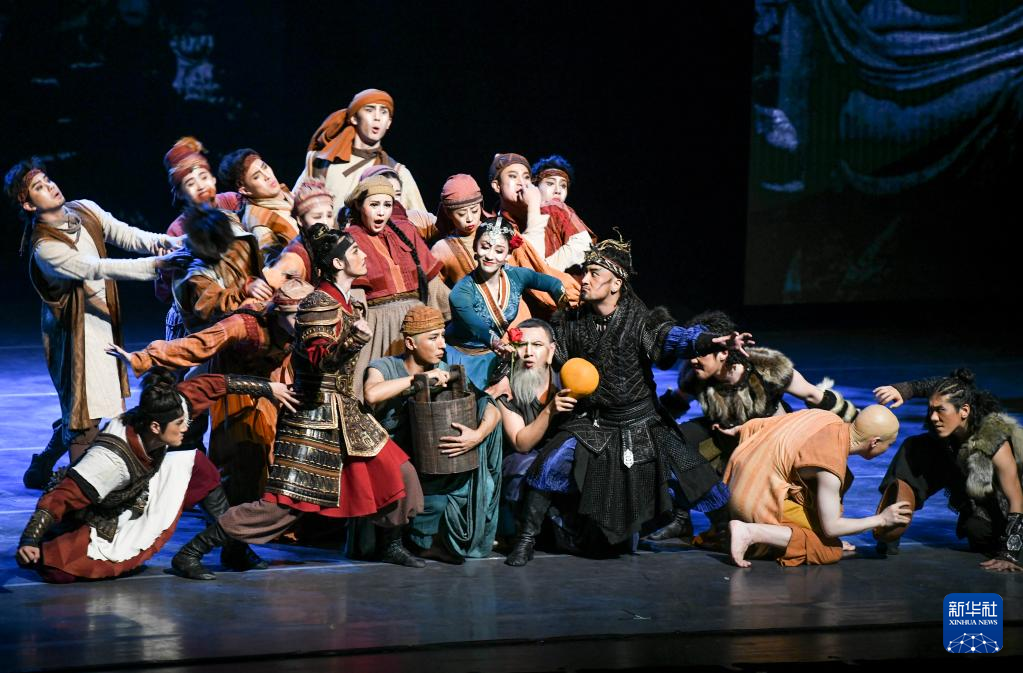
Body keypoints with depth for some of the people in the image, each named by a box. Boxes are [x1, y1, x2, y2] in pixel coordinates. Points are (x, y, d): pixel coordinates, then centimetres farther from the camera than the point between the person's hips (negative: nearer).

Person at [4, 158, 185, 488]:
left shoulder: (84, 210, 1)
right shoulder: (45, 247, -21)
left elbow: (128, 236, -4)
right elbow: (96, 268, -28)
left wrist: (164, 243, -25)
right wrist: (155, 264, -32)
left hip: (103, 319, 7)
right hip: (74, 330, -7)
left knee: (79, 412, 15)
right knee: (85, 416, -5)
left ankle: (41, 468, 33)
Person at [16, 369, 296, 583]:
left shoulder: (165, 411, -20)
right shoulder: (111, 457, -39)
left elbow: (208, 385, -9)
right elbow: (64, 495, -41)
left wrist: (268, 388, -6)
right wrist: (29, 540, -51)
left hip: (139, 505, 7)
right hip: (105, 528, -7)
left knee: (195, 463, -5)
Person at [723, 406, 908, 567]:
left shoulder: (827, 418, 0)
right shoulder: (831, 463, -24)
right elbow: (831, 527, -18)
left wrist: (735, 430, 29)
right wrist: (882, 519, -10)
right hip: (760, 501, -10)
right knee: (832, 551, -9)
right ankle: (751, 532, -16)